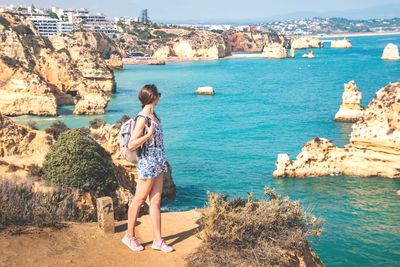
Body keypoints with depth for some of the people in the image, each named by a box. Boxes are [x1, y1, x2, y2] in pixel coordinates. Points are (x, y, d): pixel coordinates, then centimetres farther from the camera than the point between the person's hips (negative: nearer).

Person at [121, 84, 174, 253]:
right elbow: (131, 145, -19)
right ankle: (129, 236, 20)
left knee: (156, 201, 9)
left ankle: (158, 240, 14)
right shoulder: (142, 119, -16)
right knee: (139, 200, 5)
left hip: (158, 164, 8)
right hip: (147, 165, -8)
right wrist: (149, 134, -27)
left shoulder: (153, 116, 9)